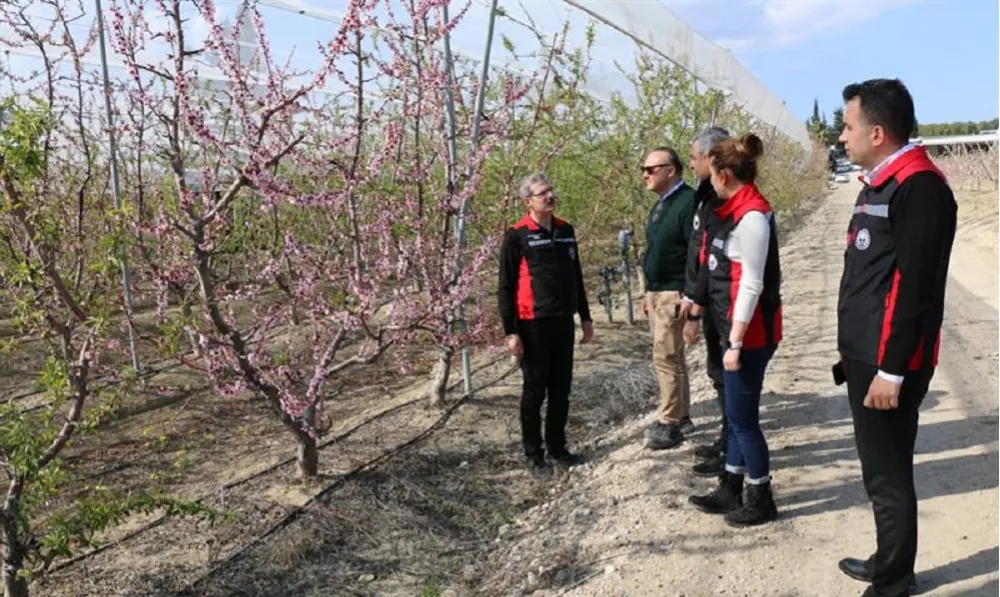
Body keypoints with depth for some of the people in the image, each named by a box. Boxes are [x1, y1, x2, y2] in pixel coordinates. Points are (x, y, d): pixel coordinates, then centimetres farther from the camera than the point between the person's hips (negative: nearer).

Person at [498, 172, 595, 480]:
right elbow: (506, 287, -8)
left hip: (564, 323, 6)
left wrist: (585, 317, 17)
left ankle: (558, 447, 27)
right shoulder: (517, 236, -8)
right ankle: (534, 455, 16)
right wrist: (510, 330, -12)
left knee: (561, 390, 12)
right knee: (535, 392, 4)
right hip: (534, 326, -5)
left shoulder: (566, 231, 10)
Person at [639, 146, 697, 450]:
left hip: (674, 295, -10)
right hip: (657, 293, 10)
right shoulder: (659, 206, 15)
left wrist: (690, 296, -22)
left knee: (666, 358, -7)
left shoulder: (688, 202, -15)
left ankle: (669, 424, 1)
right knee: (672, 357, 14)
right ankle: (681, 416, 24)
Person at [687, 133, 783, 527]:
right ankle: (731, 490, 29)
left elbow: (751, 285, -21)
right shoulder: (737, 211, 10)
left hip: (750, 334, -9)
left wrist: (736, 343, -19)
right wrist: (731, 337, 14)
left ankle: (762, 500, 17)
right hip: (735, 329, 9)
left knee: (742, 416, 2)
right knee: (736, 413, 16)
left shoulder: (752, 216, -18)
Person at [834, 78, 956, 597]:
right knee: (881, 470, 20)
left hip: (889, 363, -10)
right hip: (867, 357, 10)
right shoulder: (880, 183, 14)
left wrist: (892, 369, -21)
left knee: (889, 475, 2)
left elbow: (913, 287, -22)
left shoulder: (917, 186, -17)